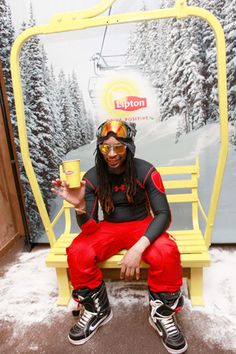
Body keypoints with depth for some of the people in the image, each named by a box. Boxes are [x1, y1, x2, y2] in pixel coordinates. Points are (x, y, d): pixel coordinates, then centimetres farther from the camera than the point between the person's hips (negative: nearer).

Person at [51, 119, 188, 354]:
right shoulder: (92, 177, -12)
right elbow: (89, 228, -13)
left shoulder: (145, 171, -17)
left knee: (167, 253, -32)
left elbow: (163, 214, -19)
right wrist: (80, 206, -37)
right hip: (109, 227, 2)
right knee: (77, 253, -26)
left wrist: (138, 248, -35)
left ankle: (162, 314, -3)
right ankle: (96, 309, 1)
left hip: (142, 225, -1)